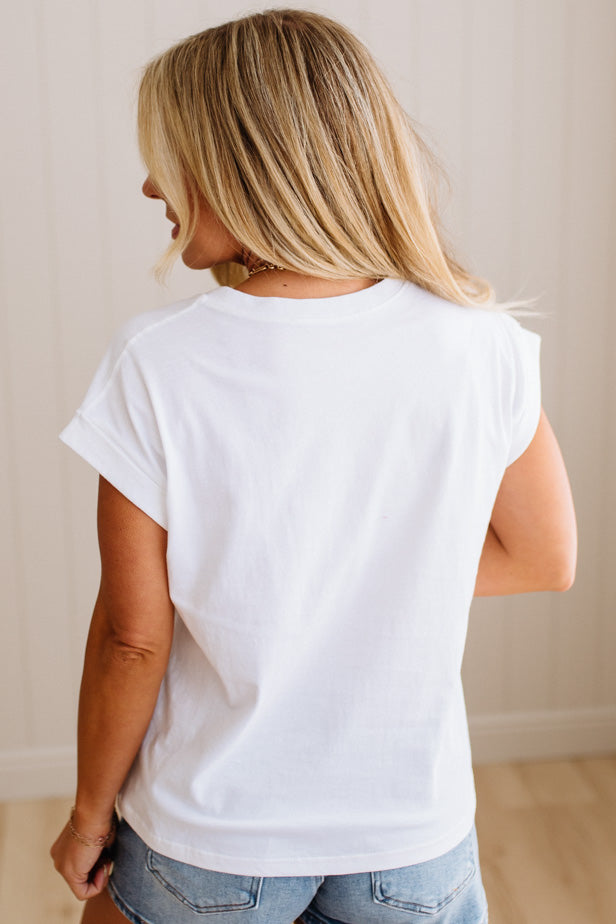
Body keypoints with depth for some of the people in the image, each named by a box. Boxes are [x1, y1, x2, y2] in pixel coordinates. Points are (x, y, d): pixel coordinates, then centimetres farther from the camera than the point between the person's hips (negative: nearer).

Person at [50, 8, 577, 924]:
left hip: (209, 845, -1)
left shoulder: (158, 367, -19)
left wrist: (90, 815, 2)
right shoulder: (480, 344, -12)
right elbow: (545, 557, 0)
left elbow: (132, 637, -13)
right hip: (414, 839, 2)